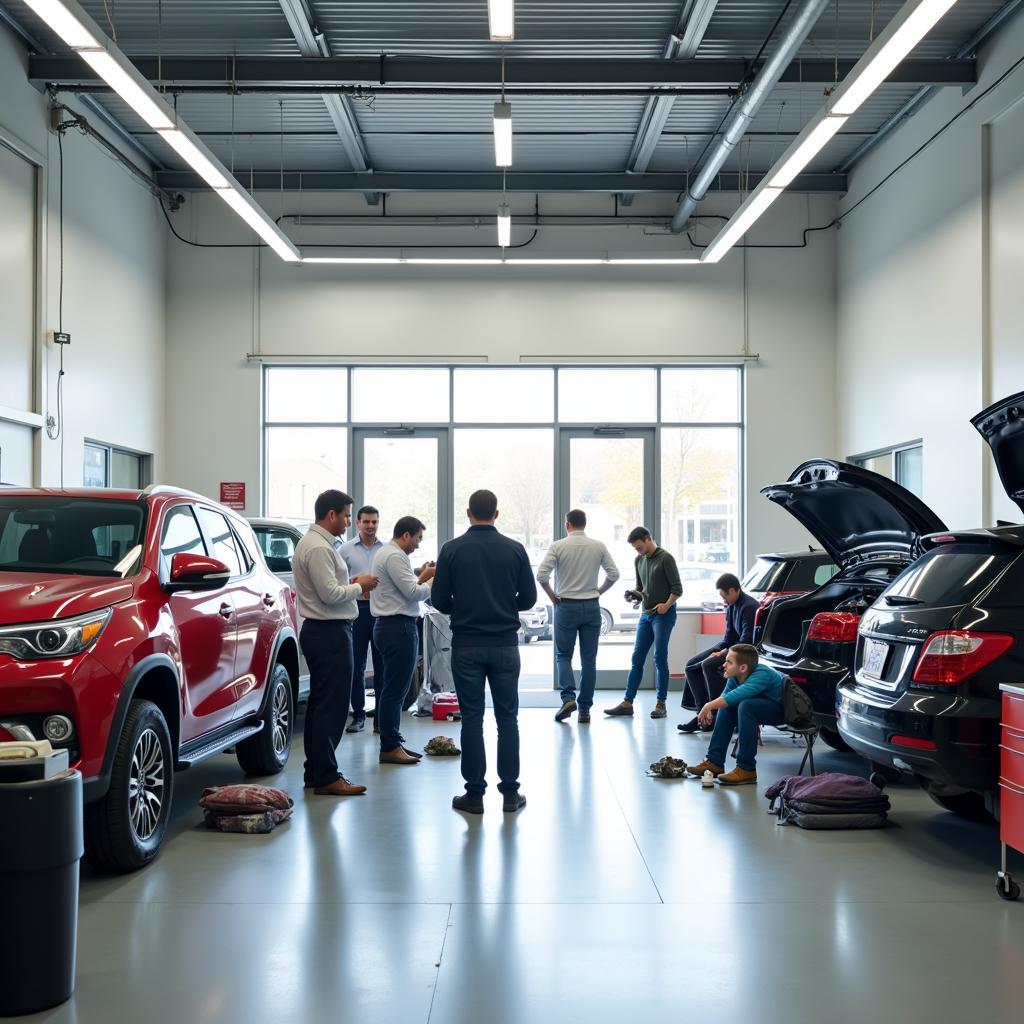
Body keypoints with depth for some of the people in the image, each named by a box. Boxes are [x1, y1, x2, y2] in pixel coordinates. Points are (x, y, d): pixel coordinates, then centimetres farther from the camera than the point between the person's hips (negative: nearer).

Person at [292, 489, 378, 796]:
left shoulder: (314, 543, 16)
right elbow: (330, 594, -22)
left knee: (320, 702, 15)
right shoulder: (319, 548, -17)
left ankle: (315, 771, 21)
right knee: (332, 705, -7)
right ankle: (326, 777, -4)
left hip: (319, 631, 11)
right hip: (330, 633, -11)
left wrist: (352, 585, 9)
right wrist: (359, 585, -8)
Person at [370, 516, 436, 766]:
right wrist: (433, 581, -4)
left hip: (392, 626, 11)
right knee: (395, 689, -7)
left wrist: (422, 576, 8)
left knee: (395, 688, 15)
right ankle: (390, 748, -4)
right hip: (399, 626, -11)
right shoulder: (394, 556, -15)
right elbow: (413, 593, -19)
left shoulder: (387, 553, 18)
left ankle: (392, 742, 21)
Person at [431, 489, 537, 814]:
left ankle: (475, 793, 6)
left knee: (472, 719, 4)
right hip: (505, 644, 1)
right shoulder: (514, 550, -1)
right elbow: (528, 599, 3)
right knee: (507, 719, 8)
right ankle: (510, 792, 10)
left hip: (466, 646, -1)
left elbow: (440, 601, -3)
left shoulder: (452, 549, -4)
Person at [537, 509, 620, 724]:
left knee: (563, 655, 10)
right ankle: (585, 709, 8)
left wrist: (552, 595, 1)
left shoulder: (558, 546, -6)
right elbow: (614, 574, 0)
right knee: (589, 659, 7)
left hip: (566, 606, -2)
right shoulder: (599, 547, 1)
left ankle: (568, 697, -11)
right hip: (591, 607, 2)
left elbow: (541, 575, -13)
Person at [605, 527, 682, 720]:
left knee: (660, 658, -5)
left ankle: (661, 704, 2)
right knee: (637, 659, 5)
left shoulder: (665, 558, -7)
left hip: (663, 615, -7)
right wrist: (633, 594, 3)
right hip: (646, 614, 7)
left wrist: (667, 604, -21)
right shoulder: (639, 560, 13)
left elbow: (677, 588, -9)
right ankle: (627, 703, 7)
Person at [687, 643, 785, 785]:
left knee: (745, 705, -31)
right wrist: (711, 710, -21)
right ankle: (714, 761, 2)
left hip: (782, 710, -9)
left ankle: (746, 769, -28)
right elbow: (725, 697, 0)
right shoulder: (735, 677, -6)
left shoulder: (762, 675, -32)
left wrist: (709, 706, -34)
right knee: (726, 706, -1)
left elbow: (737, 695, -43)